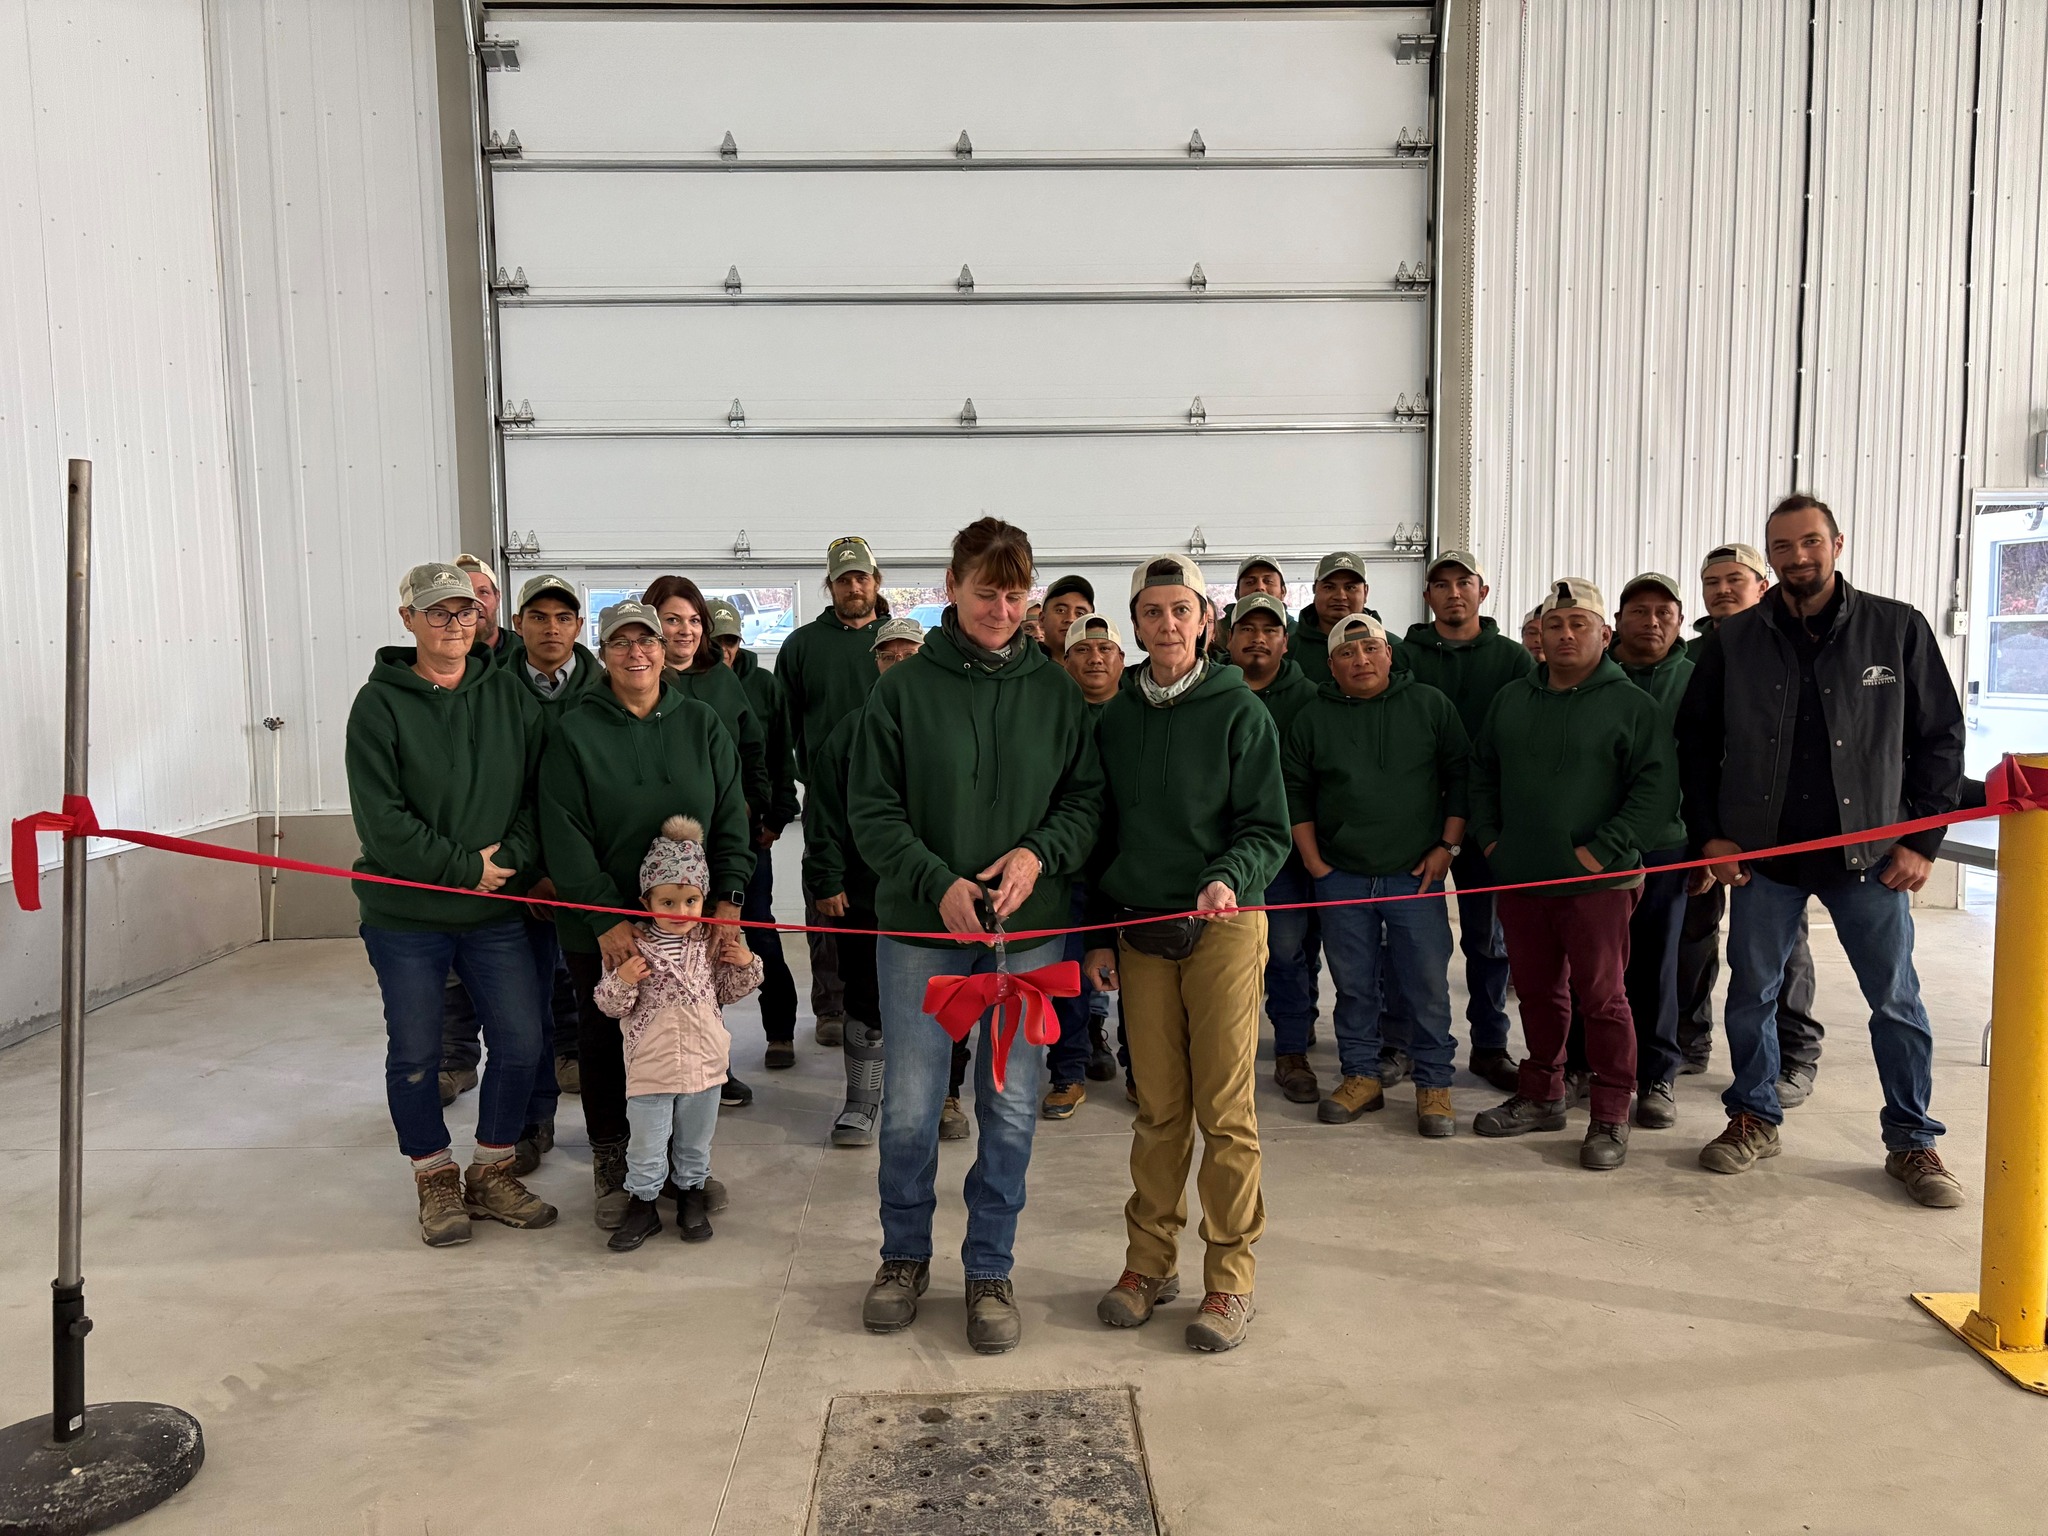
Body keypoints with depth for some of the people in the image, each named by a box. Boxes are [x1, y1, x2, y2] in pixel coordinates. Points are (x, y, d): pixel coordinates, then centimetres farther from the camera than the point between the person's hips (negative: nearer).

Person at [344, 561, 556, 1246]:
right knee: (415, 1054, 7)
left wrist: (509, 858, -13)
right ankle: (436, 1182, 27)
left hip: (496, 911, 3)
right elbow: (380, 817, -13)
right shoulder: (379, 704, -6)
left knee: (521, 1046, 4)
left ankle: (490, 1174, 24)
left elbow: (538, 792, 4)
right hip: (406, 914, -3)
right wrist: (465, 869, -15)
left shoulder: (508, 694, 5)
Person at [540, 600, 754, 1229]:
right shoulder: (574, 730, -5)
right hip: (601, 928, -2)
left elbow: (730, 819, 3)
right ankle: (611, 1168, 26)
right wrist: (605, 920, -16)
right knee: (604, 1043, 9)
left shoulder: (702, 724, 4)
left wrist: (728, 902, -7)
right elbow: (566, 835, -10)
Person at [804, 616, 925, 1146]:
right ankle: (861, 1102, 22)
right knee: (866, 1004, 8)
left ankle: (943, 1093, 27)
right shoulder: (851, 730, 5)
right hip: (864, 892, 0)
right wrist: (827, 880, -3)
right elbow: (825, 814, 4)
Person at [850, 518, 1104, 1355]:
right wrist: (938, 881, -16)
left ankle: (990, 1270, 26)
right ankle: (904, 1255, 30)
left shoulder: (1055, 688, 2)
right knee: (909, 1107, 7)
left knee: (1012, 1108, 9)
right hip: (921, 925, -1)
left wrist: (1040, 853, -13)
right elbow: (871, 808, -3)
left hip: (1028, 930, 1)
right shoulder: (903, 688, -3)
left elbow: (1088, 796, 5)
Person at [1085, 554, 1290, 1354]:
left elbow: (1268, 830, -4)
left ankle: (1230, 1279, 11)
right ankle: (1149, 1261, 23)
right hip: (1141, 932, 3)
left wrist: (1228, 878, -23)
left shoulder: (1240, 712, -3)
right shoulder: (1115, 720, 9)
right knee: (1157, 1108, 9)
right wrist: (1099, 934, 12)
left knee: (1225, 1109, -1)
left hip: (1223, 927, -3)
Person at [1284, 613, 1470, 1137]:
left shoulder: (1430, 706, 4)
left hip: (1416, 874, -1)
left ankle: (1433, 1084, 12)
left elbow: (1461, 777, 6)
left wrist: (1447, 846, -1)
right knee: (1354, 983, 8)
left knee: (1428, 982, -1)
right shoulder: (1312, 719, 6)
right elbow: (1295, 793, 10)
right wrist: (1313, 861, 3)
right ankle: (1361, 1075, 22)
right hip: (1341, 876, 1)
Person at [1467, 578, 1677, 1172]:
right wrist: (1488, 837, 7)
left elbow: (1657, 791, -10)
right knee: (1537, 991, 15)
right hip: (1520, 880, 5)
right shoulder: (1510, 700, 12)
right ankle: (1542, 1095, 29)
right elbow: (1482, 775, 20)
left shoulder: (1631, 704, -4)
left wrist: (1602, 850, -15)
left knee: (1602, 997, 0)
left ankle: (1611, 1117, 11)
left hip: (1596, 882, -5)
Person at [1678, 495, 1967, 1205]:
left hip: (1870, 853, -1)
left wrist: (1921, 840, -3)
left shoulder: (1898, 629, -2)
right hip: (1759, 852, 1)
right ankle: (1754, 1118, 27)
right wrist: (1710, 833, -1)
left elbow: (1940, 738, 2)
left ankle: (1911, 1140, 21)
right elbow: (1695, 740, 7)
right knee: (1751, 992, 9)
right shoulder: (1733, 640, 1)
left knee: (1897, 1001, 5)